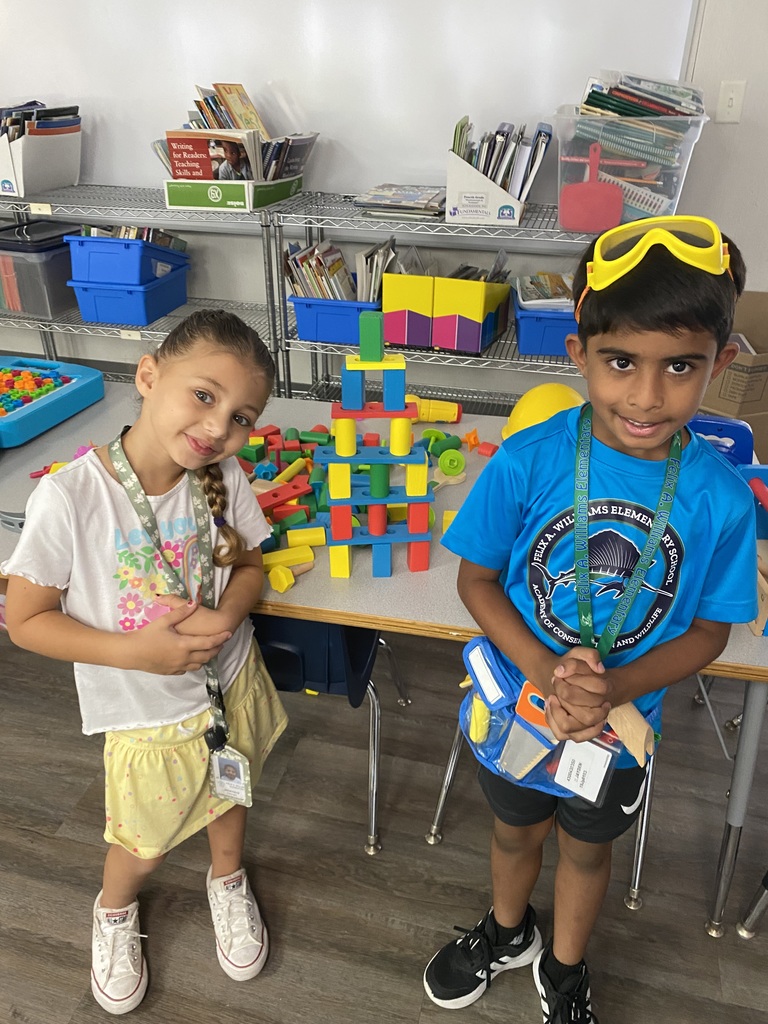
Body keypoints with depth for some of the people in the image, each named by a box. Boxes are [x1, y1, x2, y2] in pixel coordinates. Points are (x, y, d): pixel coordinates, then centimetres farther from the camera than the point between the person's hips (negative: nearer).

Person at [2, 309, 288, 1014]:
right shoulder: (69, 498, -30)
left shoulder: (224, 479, -19)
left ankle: (228, 882, 63)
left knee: (227, 800, 29)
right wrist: (137, 650, -29)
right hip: (148, 717, -3)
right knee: (146, 844, 22)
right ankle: (115, 910, 59)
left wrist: (227, 614, -23)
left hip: (231, 685, 3)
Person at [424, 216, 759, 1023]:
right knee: (518, 830, 28)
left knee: (586, 846, 27)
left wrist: (613, 690, -27)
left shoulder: (722, 499, -22)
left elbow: (708, 631, -11)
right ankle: (507, 932, 62)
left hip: (621, 724, 1)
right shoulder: (527, 461, -25)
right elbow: (476, 578, -14)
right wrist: (543, 673, -28)